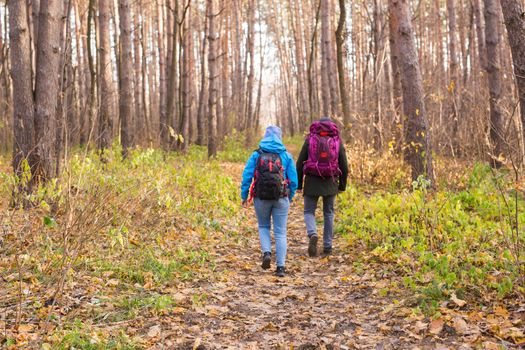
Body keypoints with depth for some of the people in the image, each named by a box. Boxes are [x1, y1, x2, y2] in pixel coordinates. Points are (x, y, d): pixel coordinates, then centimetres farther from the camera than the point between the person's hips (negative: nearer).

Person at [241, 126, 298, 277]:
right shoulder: (286, 156, 2)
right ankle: (280, 266, 0)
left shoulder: (256, 155, 1)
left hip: (261, 197, 0)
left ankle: (267, 252, -2)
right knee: (280, 232, 5)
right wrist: (290, 198, 14)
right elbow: (294, 180, 2)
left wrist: (244, 196, 3)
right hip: (281, 198, 0)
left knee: (263, 226, 21)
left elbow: (246, 176, -5)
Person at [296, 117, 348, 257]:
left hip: (312, 182, -1)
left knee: (309, 211, 9)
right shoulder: (337, 141, 4)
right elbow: (344, 166, 4)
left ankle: (312, 235, -19)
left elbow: (300, 163, 0)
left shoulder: (310, 140, 1)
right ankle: (327, 247, 14)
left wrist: (298, 184, 7)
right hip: (330, 182, 1)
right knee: (328, 213, 14)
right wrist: (342, 185, 15)